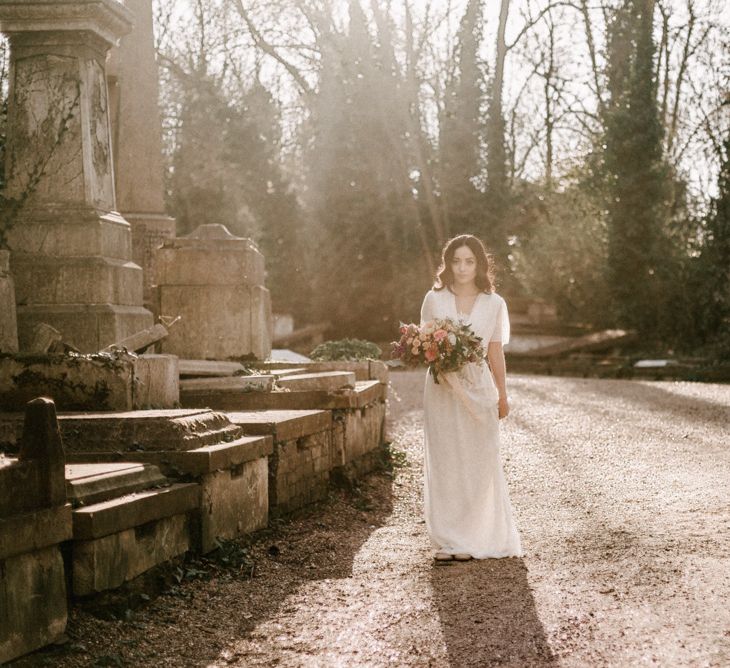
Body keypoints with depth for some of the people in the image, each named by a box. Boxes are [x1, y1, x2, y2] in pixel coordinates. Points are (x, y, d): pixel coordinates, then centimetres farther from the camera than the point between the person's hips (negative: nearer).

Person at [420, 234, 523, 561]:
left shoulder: (493, 304, 4)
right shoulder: (434, 299, 3)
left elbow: (496, 353, 9)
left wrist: (502, 395, 11)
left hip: (477, 389, 0)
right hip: (442, 389, 0)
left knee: (479, 463, 2)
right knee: (443, 461, 1)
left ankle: (473, 537, 14)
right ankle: (447, 540, 7)